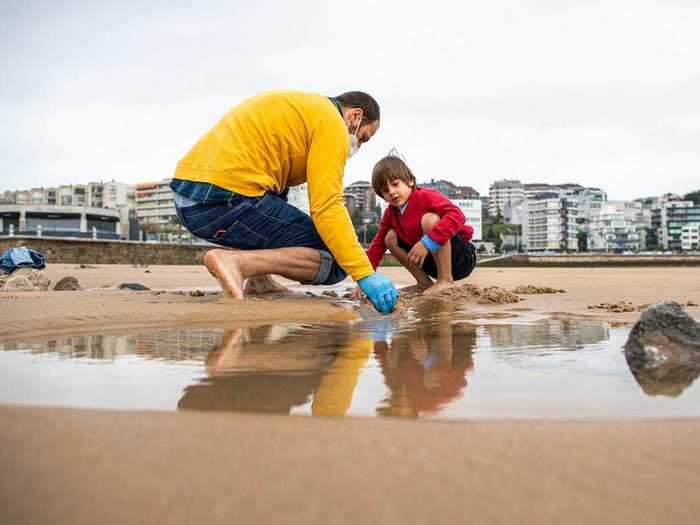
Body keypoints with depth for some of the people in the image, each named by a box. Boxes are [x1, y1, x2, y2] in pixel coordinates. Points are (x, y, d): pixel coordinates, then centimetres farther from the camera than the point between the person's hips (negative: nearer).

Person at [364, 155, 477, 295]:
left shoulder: (425, 196, -17)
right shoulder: (390, 214, 6)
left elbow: (457, 215, -34)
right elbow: (378, 245, 7)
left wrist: (427, 243, -41)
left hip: (463, 258, -7)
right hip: (432, 261, 7)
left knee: (429, 219, -30)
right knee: (390, 238, 2)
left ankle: (445, 280, -25)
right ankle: (424, 282, -2)